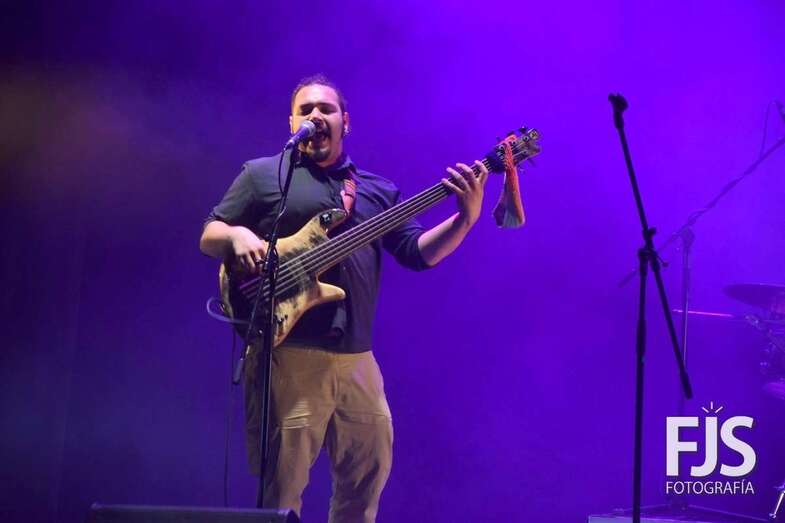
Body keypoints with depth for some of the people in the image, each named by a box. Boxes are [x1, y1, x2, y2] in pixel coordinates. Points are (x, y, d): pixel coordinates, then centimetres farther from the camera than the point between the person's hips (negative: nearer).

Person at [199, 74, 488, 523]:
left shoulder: (378, 191, 18)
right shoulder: (262, 174, 9)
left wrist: (466, 218, -6)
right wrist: (238, 235, -15)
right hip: (287, 354, -4)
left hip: (357, 359, 5)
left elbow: (418, 252, 11)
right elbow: (208, 237, 9)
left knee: (369, 472, 11)